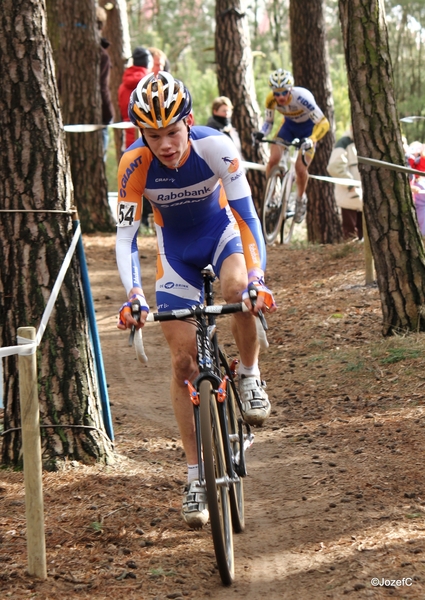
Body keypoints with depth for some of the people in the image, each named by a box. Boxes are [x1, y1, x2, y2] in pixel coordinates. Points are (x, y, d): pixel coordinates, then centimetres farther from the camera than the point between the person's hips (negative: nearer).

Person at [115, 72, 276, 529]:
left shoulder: (215, 147, -30)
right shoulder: (135, 164, -26)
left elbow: (247, 215, -31)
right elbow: (126, 235, -25)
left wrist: (256, 278, -44)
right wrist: (133, 295, -40)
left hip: (221, 231, -1)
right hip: (176, 247, 1)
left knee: (238, 292, -37)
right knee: (183, 362, -3)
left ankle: (249, 375, -6)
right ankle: (196, 478, 6)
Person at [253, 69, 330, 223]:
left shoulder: (302, 97, -37)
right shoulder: (271, 99, -24)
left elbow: (323, 123, -37)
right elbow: (268, 121, -7)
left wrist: (311, 139, -53)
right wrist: (261, 133, -29)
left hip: (308, 127, -4)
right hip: (289, 125, 4)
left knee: (301, 168, -12)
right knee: (273, 160, -16)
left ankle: (301, 199, 17)